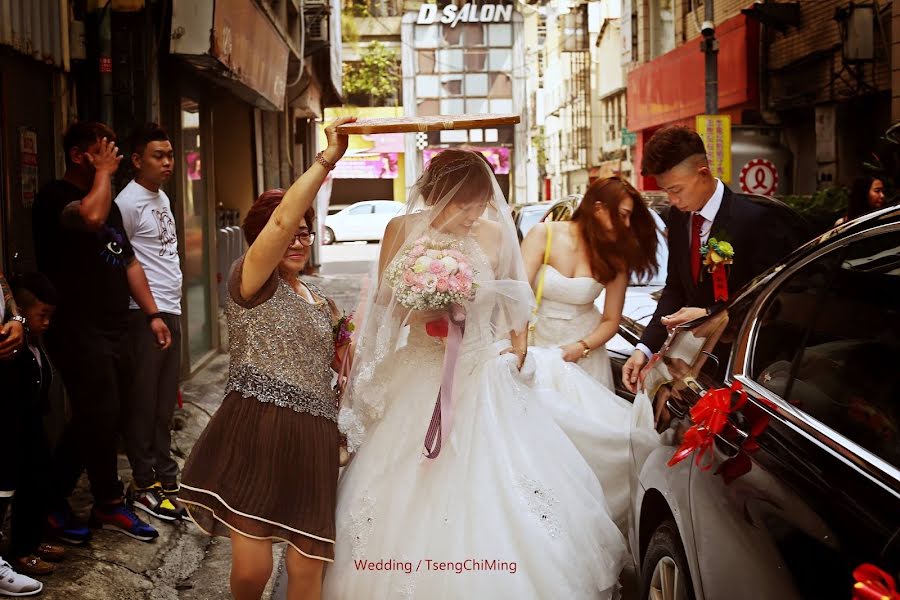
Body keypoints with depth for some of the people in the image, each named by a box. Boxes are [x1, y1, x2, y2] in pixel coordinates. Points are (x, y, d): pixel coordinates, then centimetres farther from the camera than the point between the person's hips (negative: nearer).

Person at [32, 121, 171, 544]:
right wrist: (103, 172, -16)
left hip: (111, 329, 8)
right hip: (76, 330, -8)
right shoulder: (55, 196, -9)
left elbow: (128, 261, 22)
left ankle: (107, 505, 16)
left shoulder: (110, 202, 18)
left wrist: (152, 314, 15)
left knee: (97, 419, 10)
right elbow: (90, 216, -32)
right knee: (101, 416, -9)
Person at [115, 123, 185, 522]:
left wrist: (170, 306, 17)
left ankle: (164, 475, 22)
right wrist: (150, 313, -14)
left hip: (171, 309, 9)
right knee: (144, 401, -2)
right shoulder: (129, 202, -12)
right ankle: (144, 485, 5)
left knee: (166, 400, 13)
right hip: (145, 313, -9)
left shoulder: (163, 198, 16)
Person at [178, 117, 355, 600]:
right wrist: (326, 160, -19)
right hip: (255, 437, -6)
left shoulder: (319, 301, 21)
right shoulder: (250, 281, 0)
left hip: (312, 440, 6)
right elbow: (281, 218, -17)